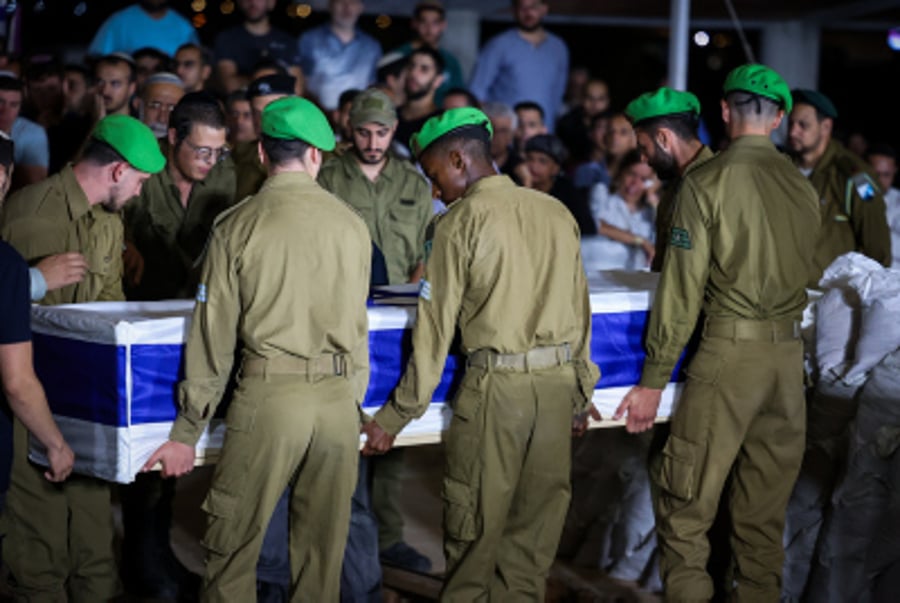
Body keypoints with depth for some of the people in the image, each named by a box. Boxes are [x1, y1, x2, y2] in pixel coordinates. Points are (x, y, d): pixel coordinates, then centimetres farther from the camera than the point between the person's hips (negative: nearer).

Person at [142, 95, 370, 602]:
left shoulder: (237, 226, -2)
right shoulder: (352, 223, 5)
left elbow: (214, 336, -1)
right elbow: (358, 327, 12)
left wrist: (187, 432, 5)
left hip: (269, 395, -3)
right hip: (340, 398, 3)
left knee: (232, 545, 6)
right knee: (323, 550, 12)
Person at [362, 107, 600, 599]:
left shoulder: (461, 221, -6)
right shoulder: (557, 212, 8)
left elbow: (435, 329, -7)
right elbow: (580, 312, 12)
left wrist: (396, 416, -2)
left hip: (497, 384, -5)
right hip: (559, 380, 5)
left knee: (474, 523, 6)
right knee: (537, 517, 12)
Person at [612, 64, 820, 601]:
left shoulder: (707, 182, -7)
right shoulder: (804, 187, 7)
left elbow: (681, 290, -9)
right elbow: (805, 274, 14)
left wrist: (653, 381, -6)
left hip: (729, 352, -5)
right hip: (789, 354, 5)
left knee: (685, 501, 1)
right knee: (765, 511, 12)